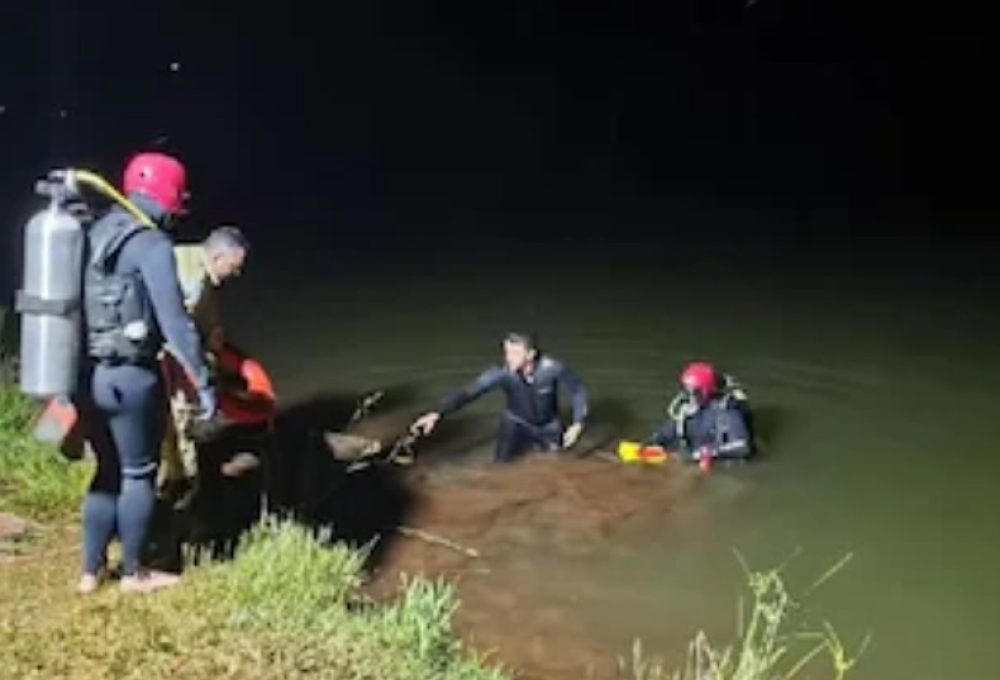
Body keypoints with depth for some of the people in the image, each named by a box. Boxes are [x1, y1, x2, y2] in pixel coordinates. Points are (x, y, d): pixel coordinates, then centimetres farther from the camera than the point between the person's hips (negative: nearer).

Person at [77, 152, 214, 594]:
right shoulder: (152, 244, -13)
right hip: (130, 376, -7)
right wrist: (202, 381, -14)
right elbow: (174, 321, -18)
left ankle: (91, 571, 27)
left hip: (87, 374, 7)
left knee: (108, 470, 20)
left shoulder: (94, 234, 11)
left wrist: (75, 373, 19)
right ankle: (133, 574, 22)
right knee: (138, 474, 9)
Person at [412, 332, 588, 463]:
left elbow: (578, 390, -18)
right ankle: (530, 441, 20)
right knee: (503, 460, -14)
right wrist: (438, 414, -54)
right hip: (518, 422, 0)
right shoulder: (502, 373, -34)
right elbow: (468, 392, -41)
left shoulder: (552, 368, -35)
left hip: (548, 424, 0)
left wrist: (577, 424, -20)